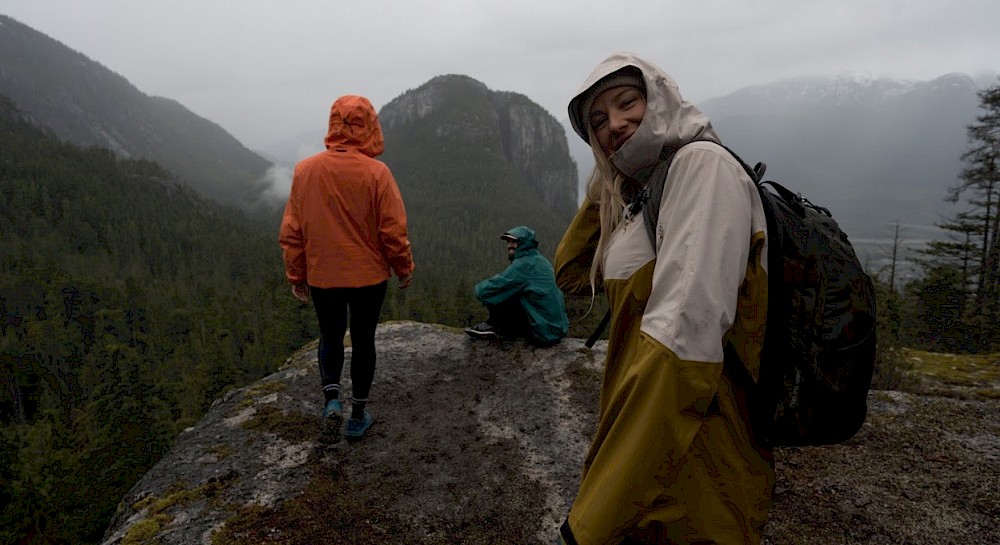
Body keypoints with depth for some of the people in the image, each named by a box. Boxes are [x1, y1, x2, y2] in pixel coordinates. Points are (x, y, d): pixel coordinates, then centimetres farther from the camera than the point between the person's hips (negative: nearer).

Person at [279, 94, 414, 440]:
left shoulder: (305, 170, -6)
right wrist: (404, 269, 4)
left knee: (330, 337, 22)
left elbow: (291, 232, -1)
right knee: (363, 340, 14)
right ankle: (358, 416, 23)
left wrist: (296, 275, 11)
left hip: (322, 276, 2)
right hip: (369, 276, -2)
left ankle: (331, 396, 3)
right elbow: (393, 231, -12)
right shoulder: (376, 173, -15)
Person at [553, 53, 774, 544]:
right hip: (639, 416, 8)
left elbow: (684, 336, -28)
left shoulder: (703, 163, -16)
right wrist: (602, 190, 7)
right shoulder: (641, 190, 12)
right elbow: (571, 274, 16)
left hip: (688, 441, -8)